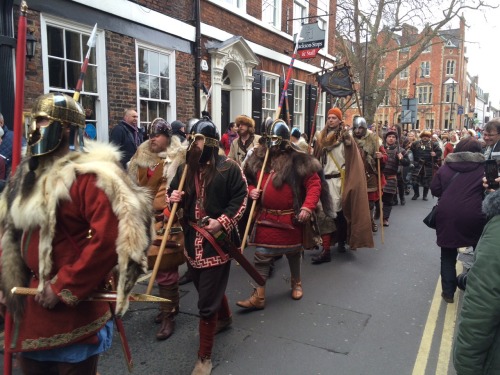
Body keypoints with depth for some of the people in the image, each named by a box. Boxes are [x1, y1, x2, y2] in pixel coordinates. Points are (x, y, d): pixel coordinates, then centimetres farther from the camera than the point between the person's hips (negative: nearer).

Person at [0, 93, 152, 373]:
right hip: (34, 302, 8)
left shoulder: (89, 174, -19)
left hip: (75, 308, -8)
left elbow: (108, 239, -26)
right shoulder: (28, 173, 9)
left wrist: (63, 289, -19)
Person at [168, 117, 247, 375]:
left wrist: (222, 221, -19)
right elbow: (174, 194, 18)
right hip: (192, 241, 6)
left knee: (207, 302, -1)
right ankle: (224, 318, 56)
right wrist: (173, 197, -7)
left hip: (217, 242, -6)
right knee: (208, 289, 25)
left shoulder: (228, 167, -9)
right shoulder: (185, 168, 8)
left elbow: (240, 197, -8)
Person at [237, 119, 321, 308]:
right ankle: (258, 296, 13)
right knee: (261, 255, 3)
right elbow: (249, 180, 15)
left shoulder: (298, 161, -12)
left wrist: (307, 207, -23)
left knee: (293, 252, 17)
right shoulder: (258, 158, 3)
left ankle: (296, 282, 45)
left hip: (290, 218, -3)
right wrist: (251, 191, -6)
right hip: (265, 217, 3)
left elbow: (314, 184, -13)